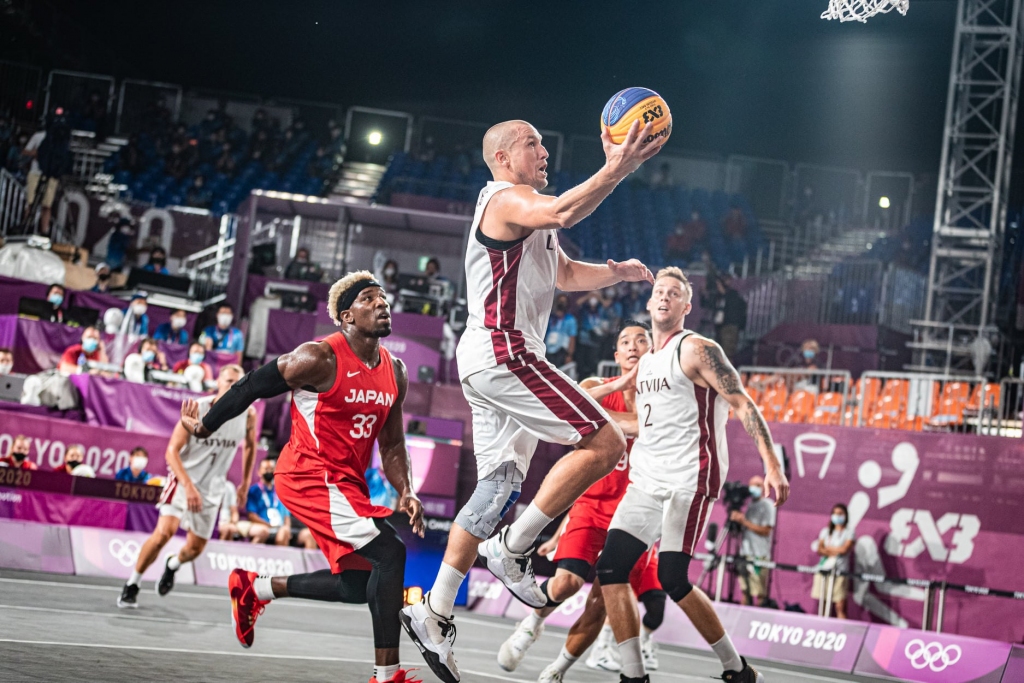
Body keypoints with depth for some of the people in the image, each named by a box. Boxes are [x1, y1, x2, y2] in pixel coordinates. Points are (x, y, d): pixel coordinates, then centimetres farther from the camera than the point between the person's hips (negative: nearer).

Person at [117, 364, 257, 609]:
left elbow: (250, 445, 14)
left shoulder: (248, 415, -9)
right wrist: (189, 486, -31)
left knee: (195, 548, 9)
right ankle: (131, 585, -6)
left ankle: (172, 565, 45)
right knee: (164, 532, -23)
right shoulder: (196, 408, -19)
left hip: (213, 488, 4)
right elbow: (172, 451, -20)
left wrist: (245, 483, 13)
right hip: (183, 478, -4)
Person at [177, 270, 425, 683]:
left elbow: (391, 444, 12)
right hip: (309, 475, -9)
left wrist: (405, 492, -5)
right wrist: (205, 425, 4)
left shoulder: (395, 373, 6)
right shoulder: (320, 359, -17)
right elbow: (253, 386, -6)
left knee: (358, 587, 12)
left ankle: (256, 589, 31)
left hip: (348, 484, 9)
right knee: (390, 552, -22)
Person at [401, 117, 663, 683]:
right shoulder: (507, 199, -9)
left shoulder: (527, 212, 26)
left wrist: (614, 272, 18)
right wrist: (616, 170, -27)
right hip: (502, 355, -11)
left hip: (494, 364, 11)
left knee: (498, 487, 11)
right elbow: (563, 213, -31)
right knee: (605, 443, -15)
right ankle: (512, 548, -11)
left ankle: (434, 612, 10)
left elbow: (563, 274, 34)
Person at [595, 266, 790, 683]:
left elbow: (743, 405, -13)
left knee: (673, 580, -14)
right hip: (647, 480, 8)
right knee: (610, 570, -5)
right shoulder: (646, 361, 19)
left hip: (688, 480, -8)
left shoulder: (696, 350, -6)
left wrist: (772, 466, -22)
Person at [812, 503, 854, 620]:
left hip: (840, 571, -4)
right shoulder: (826, 531, 17)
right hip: (824, 569, 4)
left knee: (840, 606, -11)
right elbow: (819, 549, 5)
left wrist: (827, 548, 1)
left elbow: (845, 549, -7)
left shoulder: (849, 532, 6)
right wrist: (834, 551, -9)